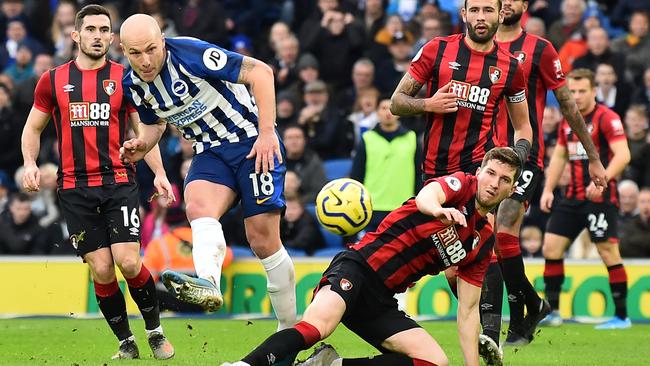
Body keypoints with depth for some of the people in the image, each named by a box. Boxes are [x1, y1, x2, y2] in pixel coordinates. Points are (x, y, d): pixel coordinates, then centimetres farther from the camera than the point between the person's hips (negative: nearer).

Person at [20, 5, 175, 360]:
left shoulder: (125, 78, 5)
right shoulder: (53, 80, 7)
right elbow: (33, 128, 16)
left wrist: (159, 173, -3)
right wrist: (30, 163, -2)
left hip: (119, 183, -1)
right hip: (75, 188, 1)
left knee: (129, 263, -14)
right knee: (101, 270, -3)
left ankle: (155, 330, 7)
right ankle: (126, 343, 12)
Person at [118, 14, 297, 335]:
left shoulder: (189, 54, -22)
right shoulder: (134, 85, 0)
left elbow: (260, 72, -20)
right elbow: (154, 123, 21)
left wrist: (267, 133, -23)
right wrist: (142, 146, -3)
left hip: (252, 142, -5)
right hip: (210, 153, 5)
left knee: (263, 239, -8)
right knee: (197, 206, -28)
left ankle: (290, 327, 6)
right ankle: (207, 282, -54)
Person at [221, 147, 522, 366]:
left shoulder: (483, 242, 17)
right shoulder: (462, 184, 1)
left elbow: (468, 311, 18)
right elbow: (426, 195, -24)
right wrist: (437, 209, -50)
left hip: (381, 301, 7)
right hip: (358, 267, -7)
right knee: (316, 326, -34)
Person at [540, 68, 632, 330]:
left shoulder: (606, 118, -10)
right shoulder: (568, 121, 13)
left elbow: (623, 155, -19)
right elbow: (559, 155, 24)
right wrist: (548, 189, 15)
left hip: (600, 197, -7)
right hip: (573, 197, 7)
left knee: (608, 252, -8)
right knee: (551, 246, 2)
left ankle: (622, 316, -2)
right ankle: (552, 311, 10)